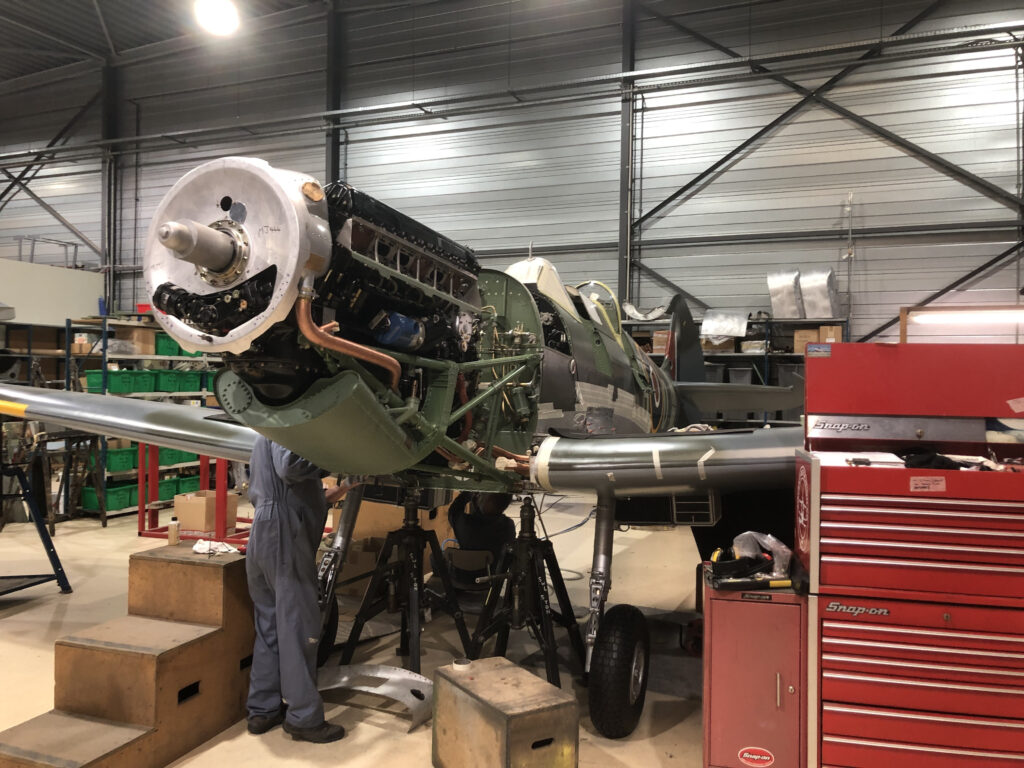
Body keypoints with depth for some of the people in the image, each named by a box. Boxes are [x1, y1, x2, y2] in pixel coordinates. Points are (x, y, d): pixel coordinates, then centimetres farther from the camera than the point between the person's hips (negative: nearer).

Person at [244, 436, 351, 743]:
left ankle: (262, 710, 22)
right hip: (284, 537, -10)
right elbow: (288, 465, -25)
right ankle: (304, 717, 3)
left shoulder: (265, 439, 24)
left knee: (270, 629, 15)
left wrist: (324, 498, 22)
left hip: (261, 539, 10)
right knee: (299, 628, -4)